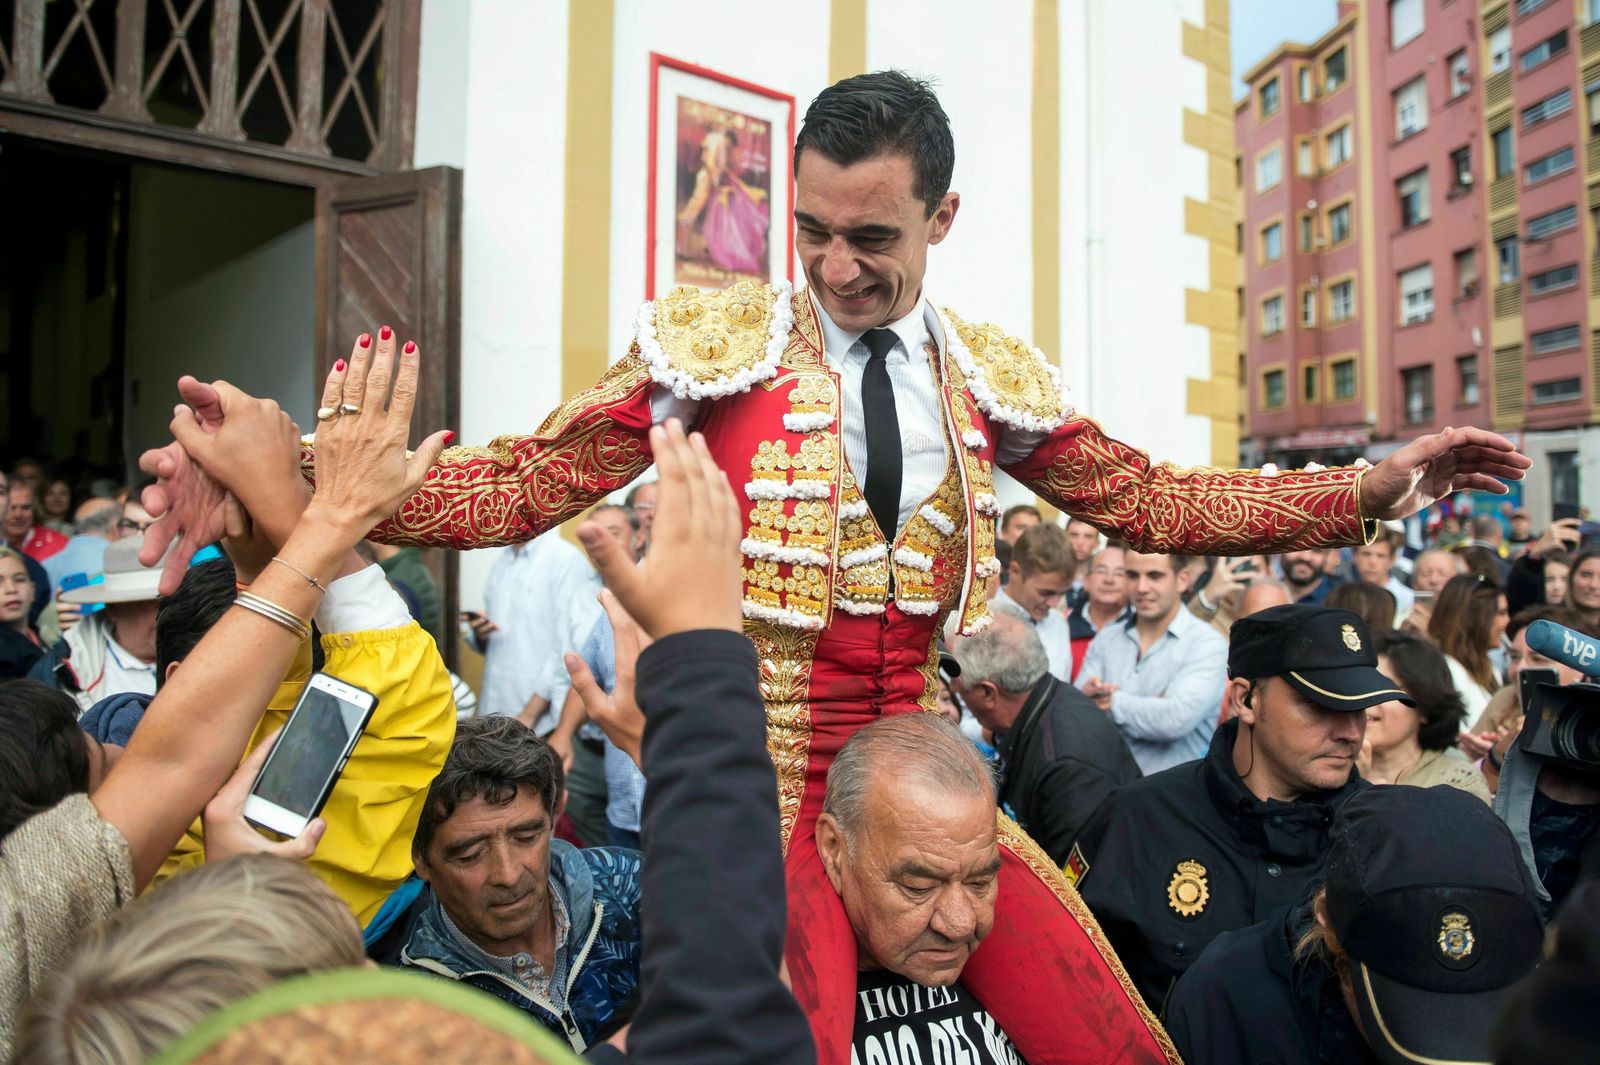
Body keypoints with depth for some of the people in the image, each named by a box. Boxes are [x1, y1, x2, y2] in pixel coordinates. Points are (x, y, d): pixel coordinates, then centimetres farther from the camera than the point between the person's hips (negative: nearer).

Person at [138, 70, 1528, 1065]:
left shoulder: (991, 376, 7)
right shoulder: (714, 340, -4)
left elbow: (1150, 503, 11)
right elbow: (521, 485, -9)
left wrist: (1366, 491, 4)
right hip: (769, 784, -3)